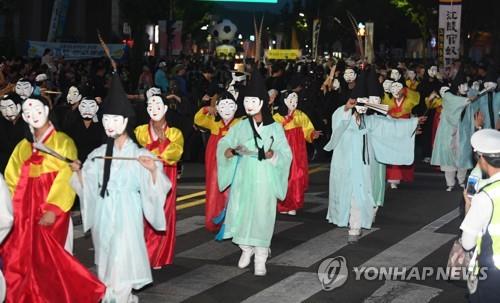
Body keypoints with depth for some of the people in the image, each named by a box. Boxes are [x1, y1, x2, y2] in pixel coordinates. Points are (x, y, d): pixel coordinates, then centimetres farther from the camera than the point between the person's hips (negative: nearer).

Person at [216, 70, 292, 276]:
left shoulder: (275, 127, -3)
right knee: (240, 211, 2)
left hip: (264, 178, -2)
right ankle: (246, 249, 25)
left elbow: (286, 153, -5)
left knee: (262, 214, -3)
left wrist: (273, 154, -25)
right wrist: (229, 151, -15)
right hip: (243, 177, 2)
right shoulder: (240, 126, 4)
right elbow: (223, 144, 7)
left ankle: (260, 258, 5)